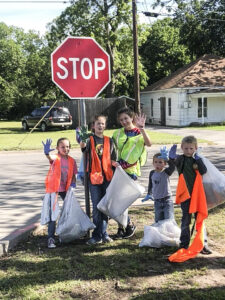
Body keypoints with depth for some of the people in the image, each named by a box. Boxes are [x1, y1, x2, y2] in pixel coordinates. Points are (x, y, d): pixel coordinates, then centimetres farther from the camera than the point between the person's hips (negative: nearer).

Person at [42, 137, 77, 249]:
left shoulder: (72, 161, 1)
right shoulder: (56, 158, -13)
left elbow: (73, 175, 9)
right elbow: (50, 158, -38)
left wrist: (73, 183, -11)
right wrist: (47, 153, -61)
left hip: (66, 189, 5)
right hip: (53, 189, -5)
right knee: (52, 213, -5)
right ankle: (51, 238, -2)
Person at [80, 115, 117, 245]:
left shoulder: (109, 141, 10)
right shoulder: (90, 140, 2)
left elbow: (113, 158, 16)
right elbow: (84, 148, -17)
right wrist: (82, 144, -36)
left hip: (107, 177, 2)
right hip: (94, 177, -2)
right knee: (96, 207, 0)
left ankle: (103, 233, 17)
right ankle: (97, 236, 6)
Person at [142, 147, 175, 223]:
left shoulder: (166, 172, -10)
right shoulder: (152, 173, 2)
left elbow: (172, 167, -33)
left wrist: (167, 159, -48)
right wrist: (149, 194, 26)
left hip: (167, 200, -4)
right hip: (157, 201, 4)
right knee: (158, 221, 9)